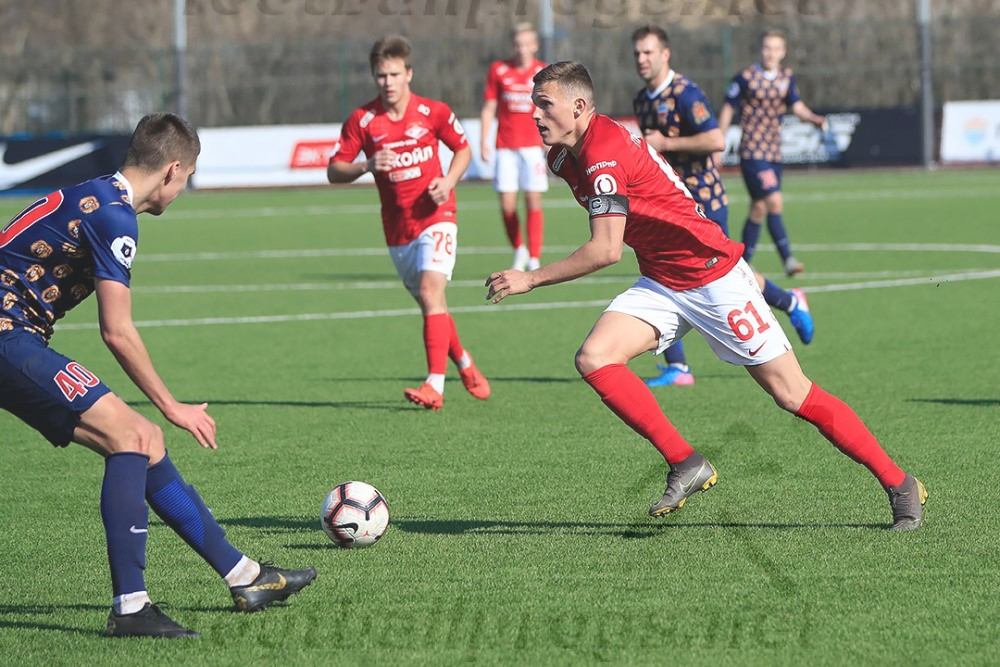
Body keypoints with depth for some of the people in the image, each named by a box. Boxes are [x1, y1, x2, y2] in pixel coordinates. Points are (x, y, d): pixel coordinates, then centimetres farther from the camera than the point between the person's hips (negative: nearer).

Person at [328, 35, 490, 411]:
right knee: (430, 305, 11)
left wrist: (448, 181, -9)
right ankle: (465, 366, 35)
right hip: (397, 227, 3)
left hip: (435, 215, -3)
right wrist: (368, 166, -23)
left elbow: (463, 150, 10)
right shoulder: (362, 121, -5)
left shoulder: (433, 112, -6)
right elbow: (334, 172, -4)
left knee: (431, 290, -21)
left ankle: (435, 386, -25)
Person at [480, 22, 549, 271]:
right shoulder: (498, 70, 4)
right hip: (506, 147, 1)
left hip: (533, 146, -1)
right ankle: (519, 250, 21)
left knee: (533, 202, -6)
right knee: (507, 205, -2)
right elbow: (488, 109, 8)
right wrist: (484, 142, 0)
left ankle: (534, 260, -2)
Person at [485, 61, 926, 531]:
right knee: (594, 358, -15)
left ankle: (899, 485, 6)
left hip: (715, 276, -9)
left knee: (792, 394, -5)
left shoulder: (604, 153, -24)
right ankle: (685, 465, -9)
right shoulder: (563, 156, 5)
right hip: (660, 284, 9)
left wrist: (531, 279, -23)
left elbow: (606, 250, -29)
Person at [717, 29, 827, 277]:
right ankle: (788, 259, -17)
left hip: (773, 152, 6)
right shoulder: (745, 77, -6)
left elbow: (797, 106, -3)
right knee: (775, 202, -18)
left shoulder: (787, 78, 9)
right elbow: (727, 109, 1)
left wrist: (813, 118, -25)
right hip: (752, 151, -6)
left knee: (759, 208, 10)